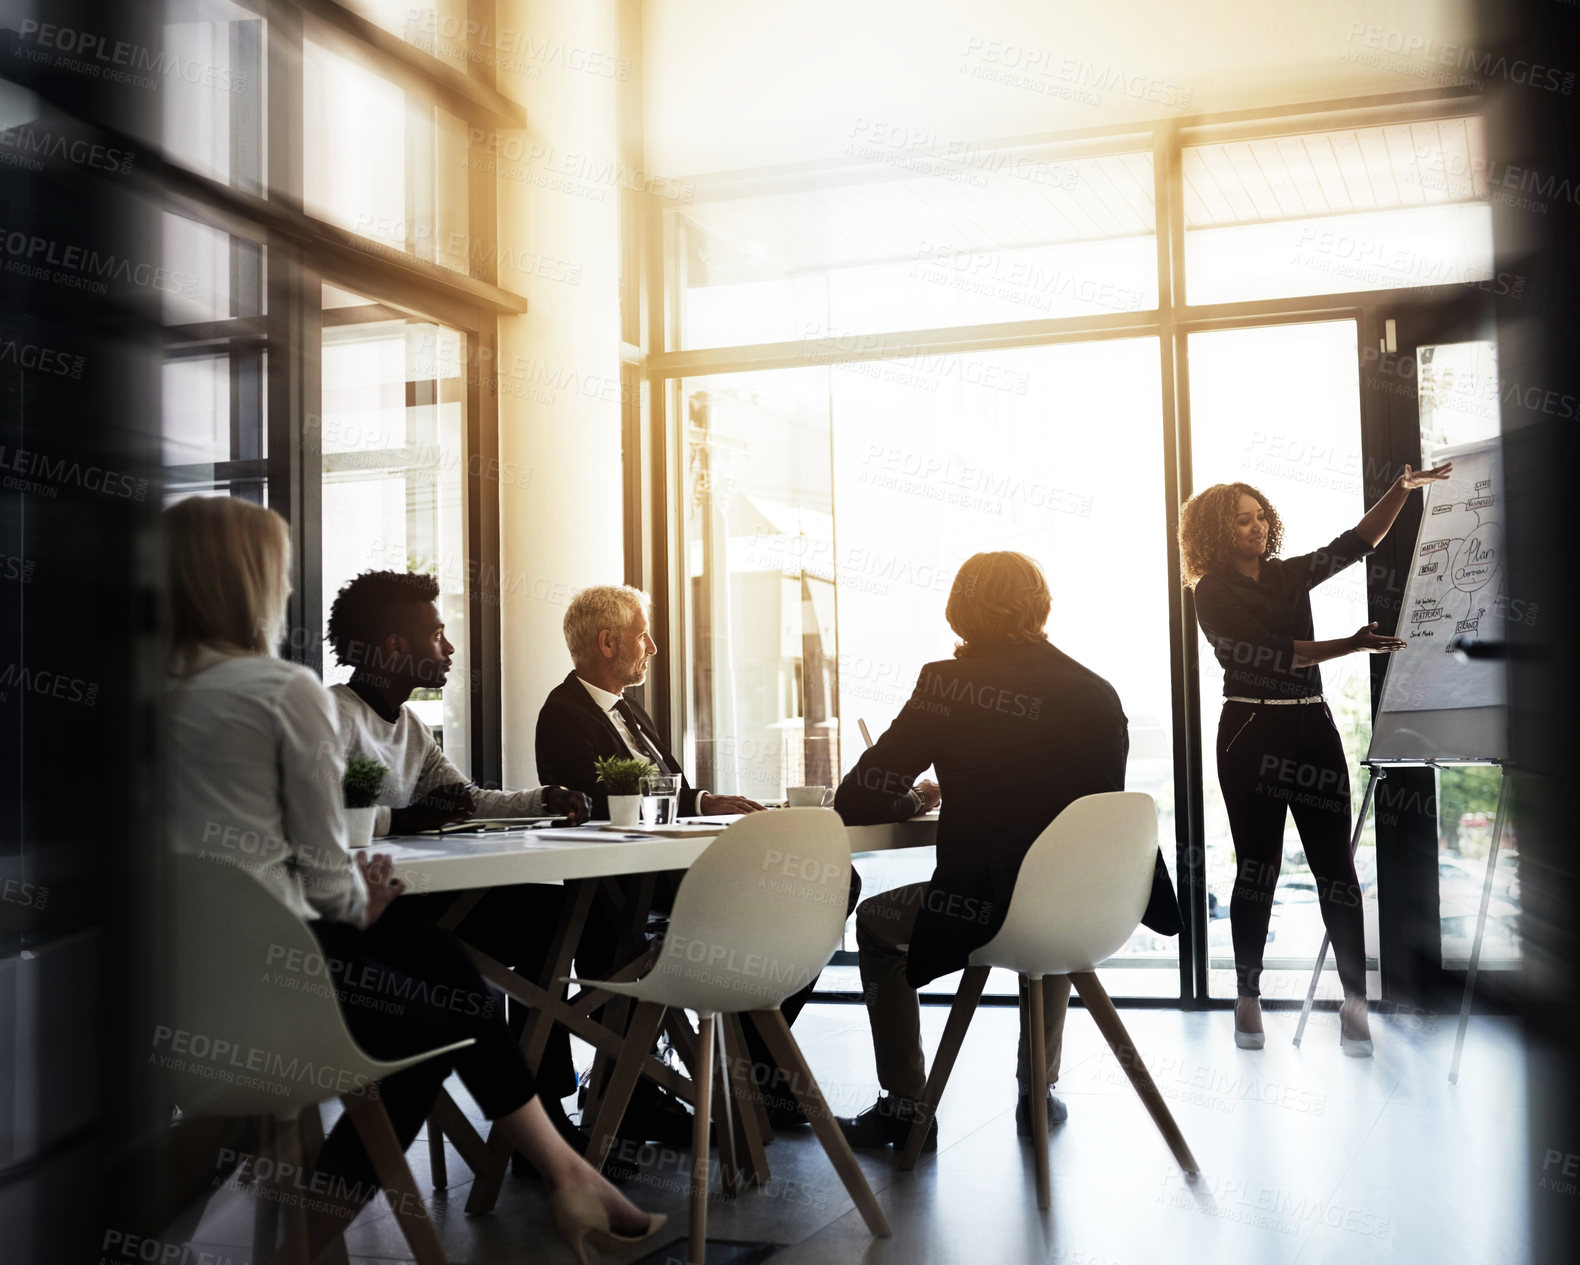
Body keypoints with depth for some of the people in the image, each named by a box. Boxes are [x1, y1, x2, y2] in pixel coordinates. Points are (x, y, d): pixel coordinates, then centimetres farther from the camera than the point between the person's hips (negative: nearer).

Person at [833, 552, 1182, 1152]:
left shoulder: (948, 683, -8)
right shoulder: (1096, 692, 3)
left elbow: (857, 801, -8)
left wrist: (917, 799, 15)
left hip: (983, 909, -4)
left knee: (876, 922, 26)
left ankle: (906, 1106, 23)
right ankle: (1039, 1089, 42)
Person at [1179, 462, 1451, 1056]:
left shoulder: (1289, 575, 15)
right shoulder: (1213, 592, -4)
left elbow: (1356, 543, 12)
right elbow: (1268, 651, -15)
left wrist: (1403, 489, -1)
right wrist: (1351, 644, -23)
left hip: (1312, 728, 5)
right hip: (1252, 734, -5)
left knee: (1334, 863, -2)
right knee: (1257, 867, 1)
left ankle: (1354, 1002, 0)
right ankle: (1247, 1000, 12)